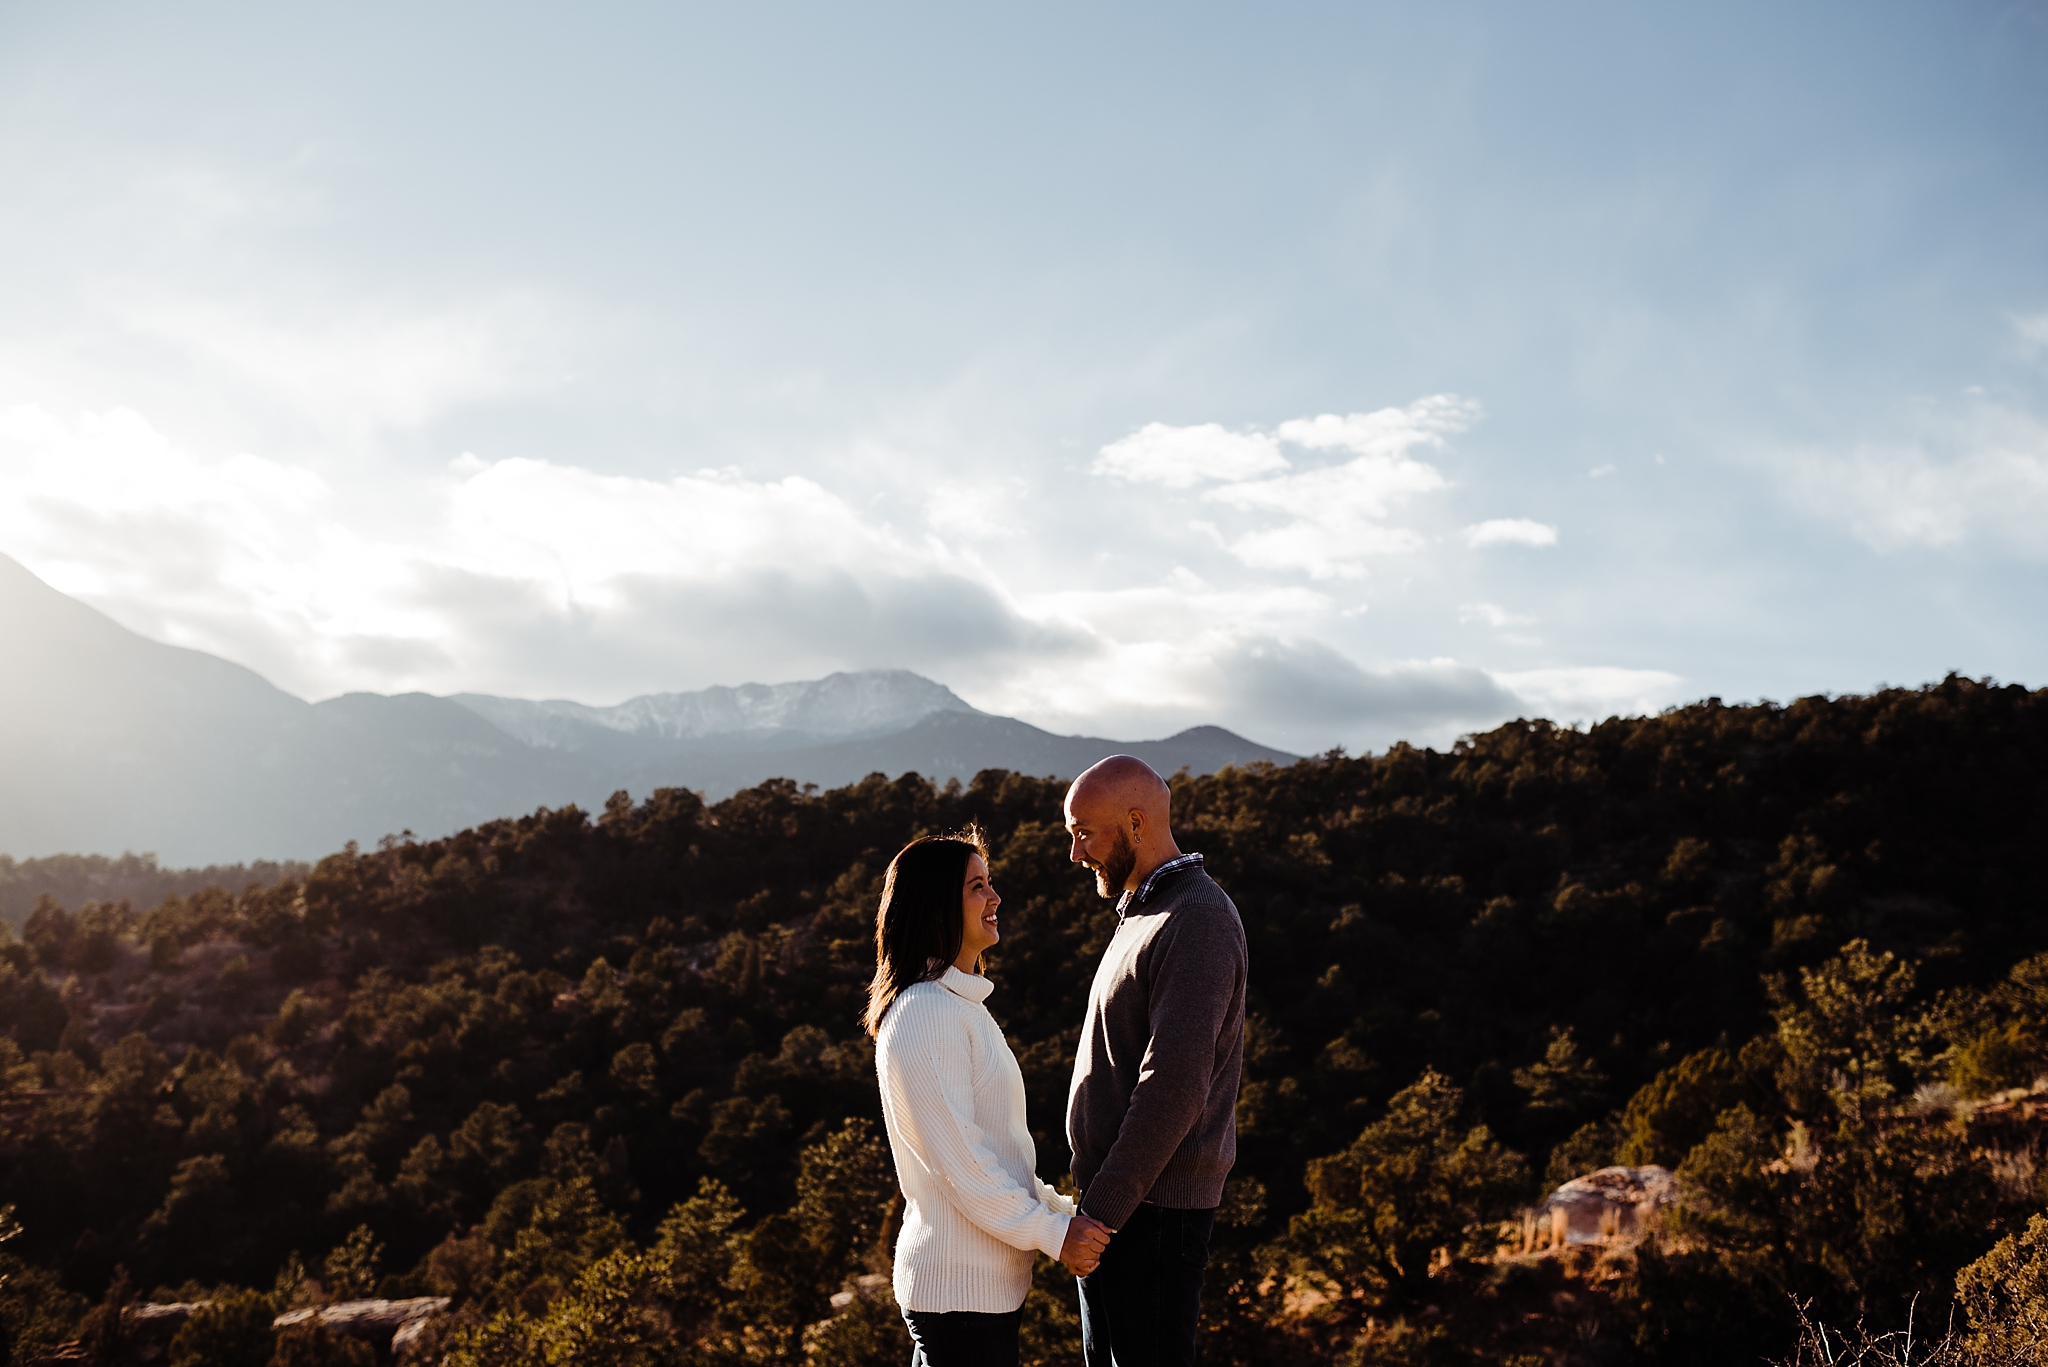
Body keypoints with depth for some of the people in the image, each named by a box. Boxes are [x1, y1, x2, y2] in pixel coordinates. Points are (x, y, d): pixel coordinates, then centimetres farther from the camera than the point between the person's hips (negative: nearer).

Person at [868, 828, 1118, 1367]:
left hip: (986, 1277, 10)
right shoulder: (925, 1013, -17)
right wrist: (1052, 1232, -16)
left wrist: (1061, 1209, 15)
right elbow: (957, 1158, -20)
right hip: (960, 1287, -10)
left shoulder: (963, 1005, 16)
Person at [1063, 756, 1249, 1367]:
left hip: (1154, 1209, -10)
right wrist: (1093, 1197, 18)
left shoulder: (1198, 922, -17)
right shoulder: (1143, 915, 16)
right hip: (1115, 1197, 10)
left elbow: (1176, 1084, -24)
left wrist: (1101, 1209, -22)